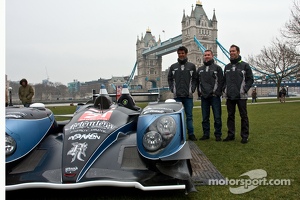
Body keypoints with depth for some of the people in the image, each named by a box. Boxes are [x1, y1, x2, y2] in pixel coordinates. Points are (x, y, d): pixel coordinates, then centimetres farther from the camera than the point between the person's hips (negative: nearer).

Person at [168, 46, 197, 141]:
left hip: (188, 95, 0)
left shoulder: (192, 66, 6)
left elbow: (195, 79, 7)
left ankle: (191, 134, 13)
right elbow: (170, 79, 11)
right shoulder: (173, 67, 9)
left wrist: (192, 89, -4)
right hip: (177, 96, 1)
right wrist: (172, 89, 0)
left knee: (189, 115, 5)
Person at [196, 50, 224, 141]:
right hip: (204, 97, 4)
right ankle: (206, 134, 16)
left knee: (217, 117, -1)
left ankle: (218, 135, 7)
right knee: (205, 117, 8)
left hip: (214, 96, -4)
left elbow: (221, 82, -1)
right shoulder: (199, 69, 17)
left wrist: (217, 93, -11)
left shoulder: (217, 68, 5)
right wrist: (199, 92, 6)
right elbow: (197, 82, 18)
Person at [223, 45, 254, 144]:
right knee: (230, 116, 9)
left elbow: (250, 79, 0)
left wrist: (244, 89, -12)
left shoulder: (245, 65, 2)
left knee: (243, 116, 1)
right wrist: (225, 89, 5)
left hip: (241, 96, -4)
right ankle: (231, 135, 17)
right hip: (229, 96, 5)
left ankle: (245, 136, 8)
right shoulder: (227, 67, 16)